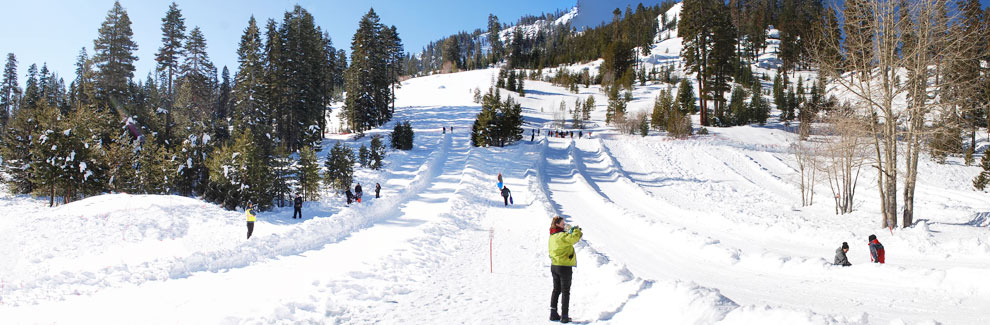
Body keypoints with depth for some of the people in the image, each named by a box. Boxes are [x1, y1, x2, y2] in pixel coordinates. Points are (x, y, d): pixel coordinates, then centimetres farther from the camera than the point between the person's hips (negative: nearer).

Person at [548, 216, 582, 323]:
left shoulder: (552, 236, 10)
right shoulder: (561, 235, -18)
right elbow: (573, 238, -30)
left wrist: (571, 231, 4)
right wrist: (576, 230, -11)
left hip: (554, 266, 8)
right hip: (564, 266, -8)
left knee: (556, 290, 17)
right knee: (565, 292, 1)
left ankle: (553, 314, 20)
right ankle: (564, 316, 3)